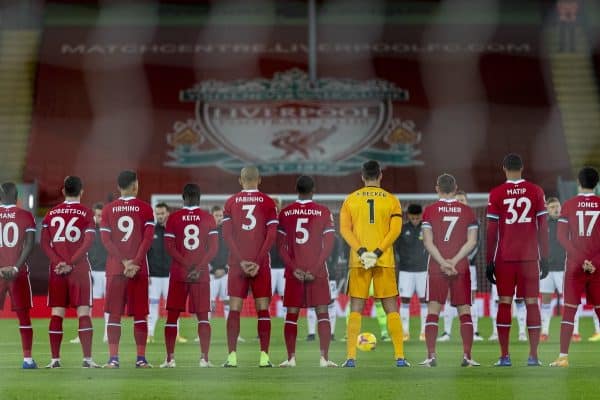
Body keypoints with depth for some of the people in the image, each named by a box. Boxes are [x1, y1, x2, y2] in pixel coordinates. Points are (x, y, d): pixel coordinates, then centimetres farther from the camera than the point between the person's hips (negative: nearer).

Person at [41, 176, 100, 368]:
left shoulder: (51, 213, 9)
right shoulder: (86, 213, 0)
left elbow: (44, 243, 2)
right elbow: (88, 243, -10)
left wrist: (59, 262, -5)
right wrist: (71, 264, -10)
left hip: (56, 269, 3)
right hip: (79, 268, -3)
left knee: (56, 314, 4)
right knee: (83, 312, -2)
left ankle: (55, 359, 2)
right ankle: (87, 358, -8)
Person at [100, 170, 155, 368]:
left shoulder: (108, 210, 7)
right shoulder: (145, 208, 2)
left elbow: (106, 240, -1)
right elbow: (148, 238, -7)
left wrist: (124, 262, -5)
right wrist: (135, 263, -9)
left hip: (114, 269, 1)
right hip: (139, 269, -1)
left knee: (114, 314, 2)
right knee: (139, 314, 4)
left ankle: (113, 358, -6)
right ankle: (141, 358, 1)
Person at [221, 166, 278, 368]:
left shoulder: (231, 202, 6)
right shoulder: (268, 203, 4)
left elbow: (227, 234, -2)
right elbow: (272, 235, -5)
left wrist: (241, 260, -4)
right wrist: (258, 261, -6)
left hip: (237, 262, 1)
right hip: (261, 263, 0)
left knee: (234, 309, 1)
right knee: (262, 308, 3)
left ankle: (232, 356, -5)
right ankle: (264, 356, -3)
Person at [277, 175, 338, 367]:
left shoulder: (285, 213, 3)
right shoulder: (323, 212, -1)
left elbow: (281, 245, -1)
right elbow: (329, 244, -6)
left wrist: (293, 268, -3)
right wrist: (315, 269, -7)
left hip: (293, 270, 1)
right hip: (318, 269, -1)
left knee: (291, 314, 6)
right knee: (322, 313, 2)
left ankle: (291, 358, 2)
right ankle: (324, 358, -5)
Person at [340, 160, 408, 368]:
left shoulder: (351, 199, 6)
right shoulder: (391, 200, 4)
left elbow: (344, 229, -4)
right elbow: (395, 230, -7)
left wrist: (361, 252, -11)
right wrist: (378, 253, -11)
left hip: (358, 261, 0)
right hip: (385, 261, 0)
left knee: (355, 309, 3)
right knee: (392, 310, 5)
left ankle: (351, 357, -4)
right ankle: (400, 357, 0)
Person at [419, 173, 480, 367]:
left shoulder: (430, 211, 1)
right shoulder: (467, 211, 5)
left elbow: (428, 242, -6)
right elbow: (471, 242, -2)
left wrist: (443, 262, -9)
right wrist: (454, 261, -7)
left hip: (436, 269, -1)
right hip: (461, 268, 1)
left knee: (433, 311, 1)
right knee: (465, 312, 5)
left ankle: (431, 356, -8)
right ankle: (467, 356, -3)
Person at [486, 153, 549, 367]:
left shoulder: (496, 194, 0)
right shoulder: (536, 191, 3)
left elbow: (491, 231, 0)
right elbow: (543, 227, 3)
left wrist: (489, 262, 5)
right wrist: (544, 258, 8)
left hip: (504, 257, -1)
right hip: (530, 256, 1)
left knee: (505, 303, 4)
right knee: (532, 303, 3)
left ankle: (504, 356, 1)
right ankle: (533, 355, -1)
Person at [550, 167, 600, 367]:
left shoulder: (569, 205, 0)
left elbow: (561, 235, -6)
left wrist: (580, 259, -9)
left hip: (575, 266, -1)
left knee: (569, 310, 1)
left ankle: (563, 357, -6)